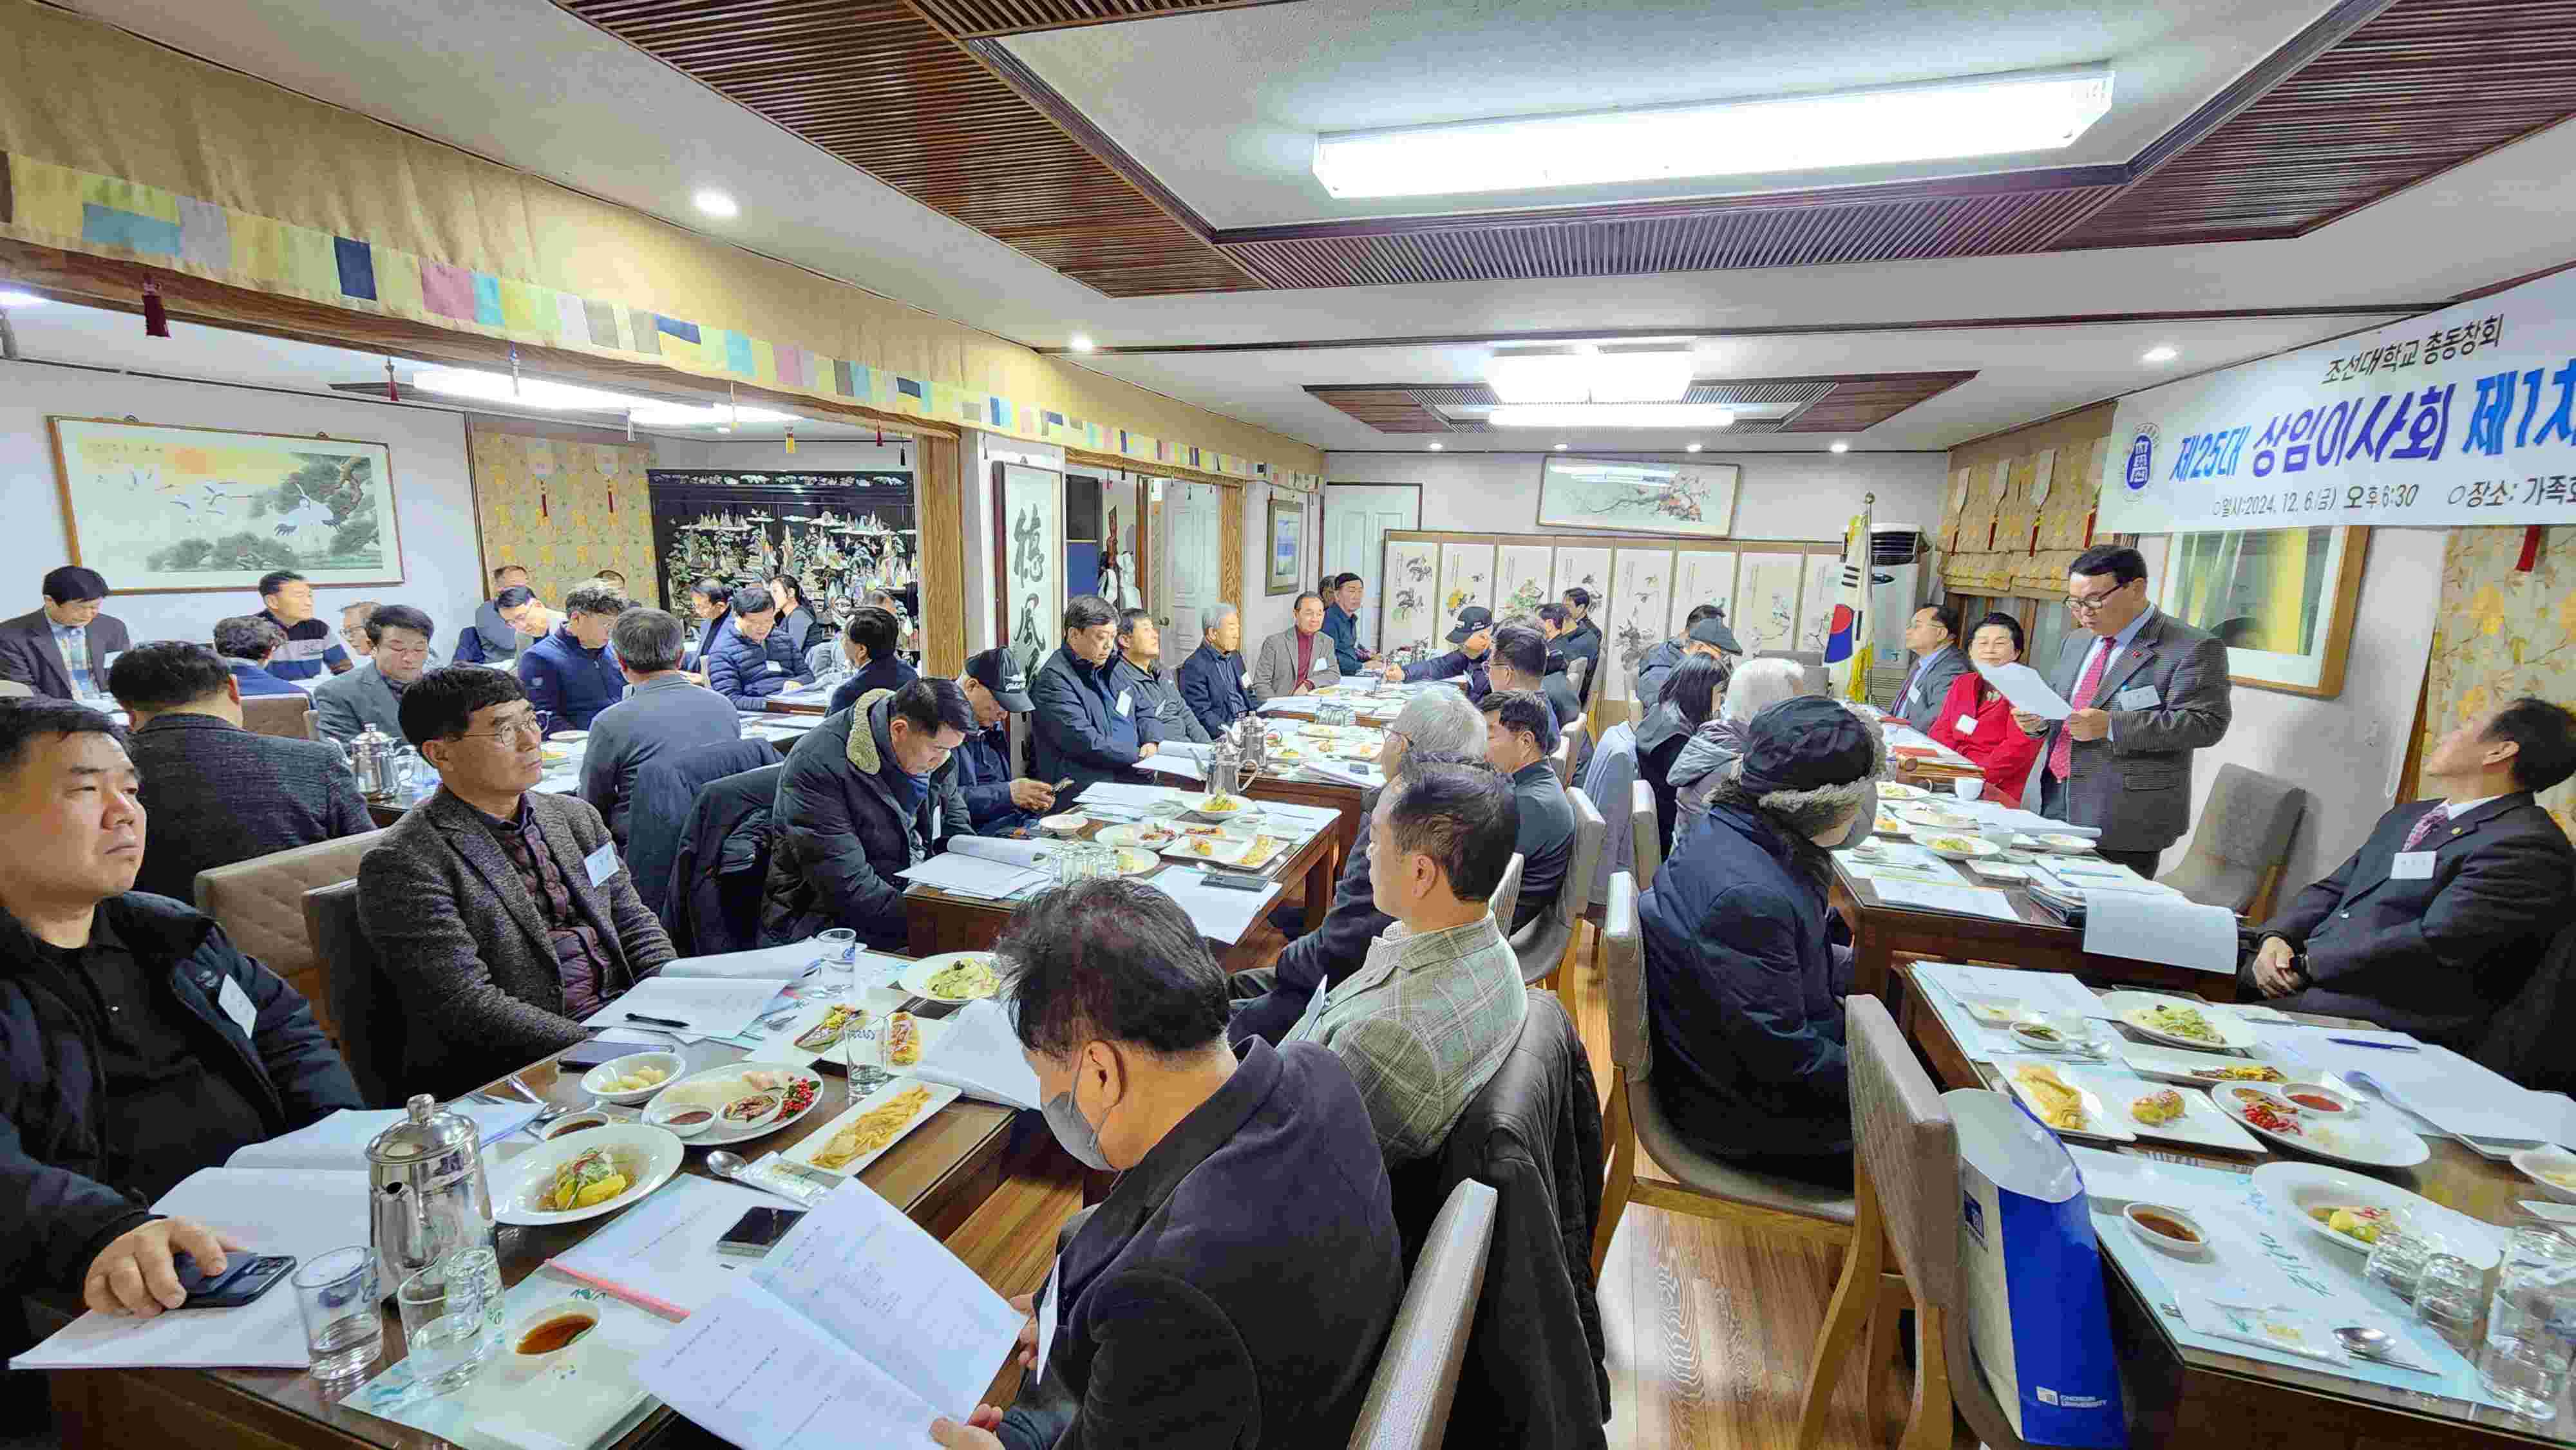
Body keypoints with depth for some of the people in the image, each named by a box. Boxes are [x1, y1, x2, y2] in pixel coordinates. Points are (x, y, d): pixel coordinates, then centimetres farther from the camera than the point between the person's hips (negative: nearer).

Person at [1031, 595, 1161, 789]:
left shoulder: (1110, 668, 20)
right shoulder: (1054, 678, -8)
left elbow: (1142, 714, 24)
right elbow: (1084, 742, -18)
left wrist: (1152, 743, 1)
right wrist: (1139, 756, -14)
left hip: (1132, 773, 8)